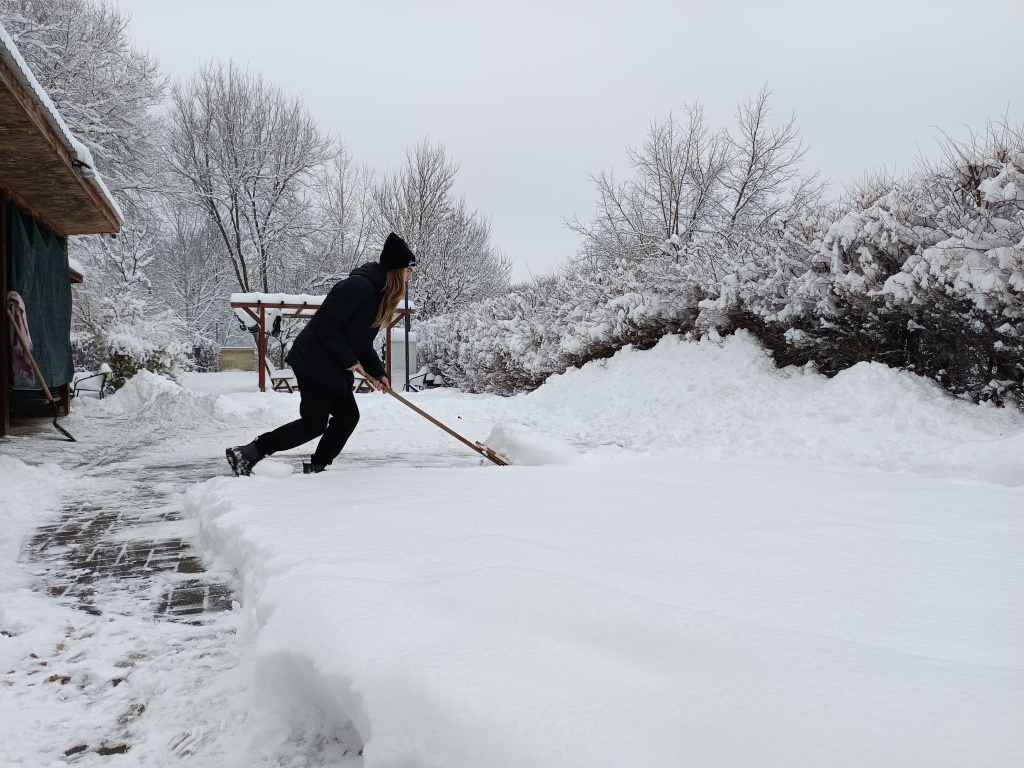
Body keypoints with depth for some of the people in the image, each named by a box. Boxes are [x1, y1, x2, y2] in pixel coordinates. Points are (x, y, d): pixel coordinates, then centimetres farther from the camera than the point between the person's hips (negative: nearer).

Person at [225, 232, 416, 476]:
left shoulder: (378, 293, 10)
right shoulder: (359, 286, -22)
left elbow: (363, 341, 16)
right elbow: (327, 326, -25)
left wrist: (377, 372, 7)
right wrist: (350, 361, -19)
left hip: (334, 367, 10)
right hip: (315, 363, -10)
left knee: (348, 416, 9)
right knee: (314, 424, -5)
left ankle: (316, 467, 17)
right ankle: (247, 453, 1)